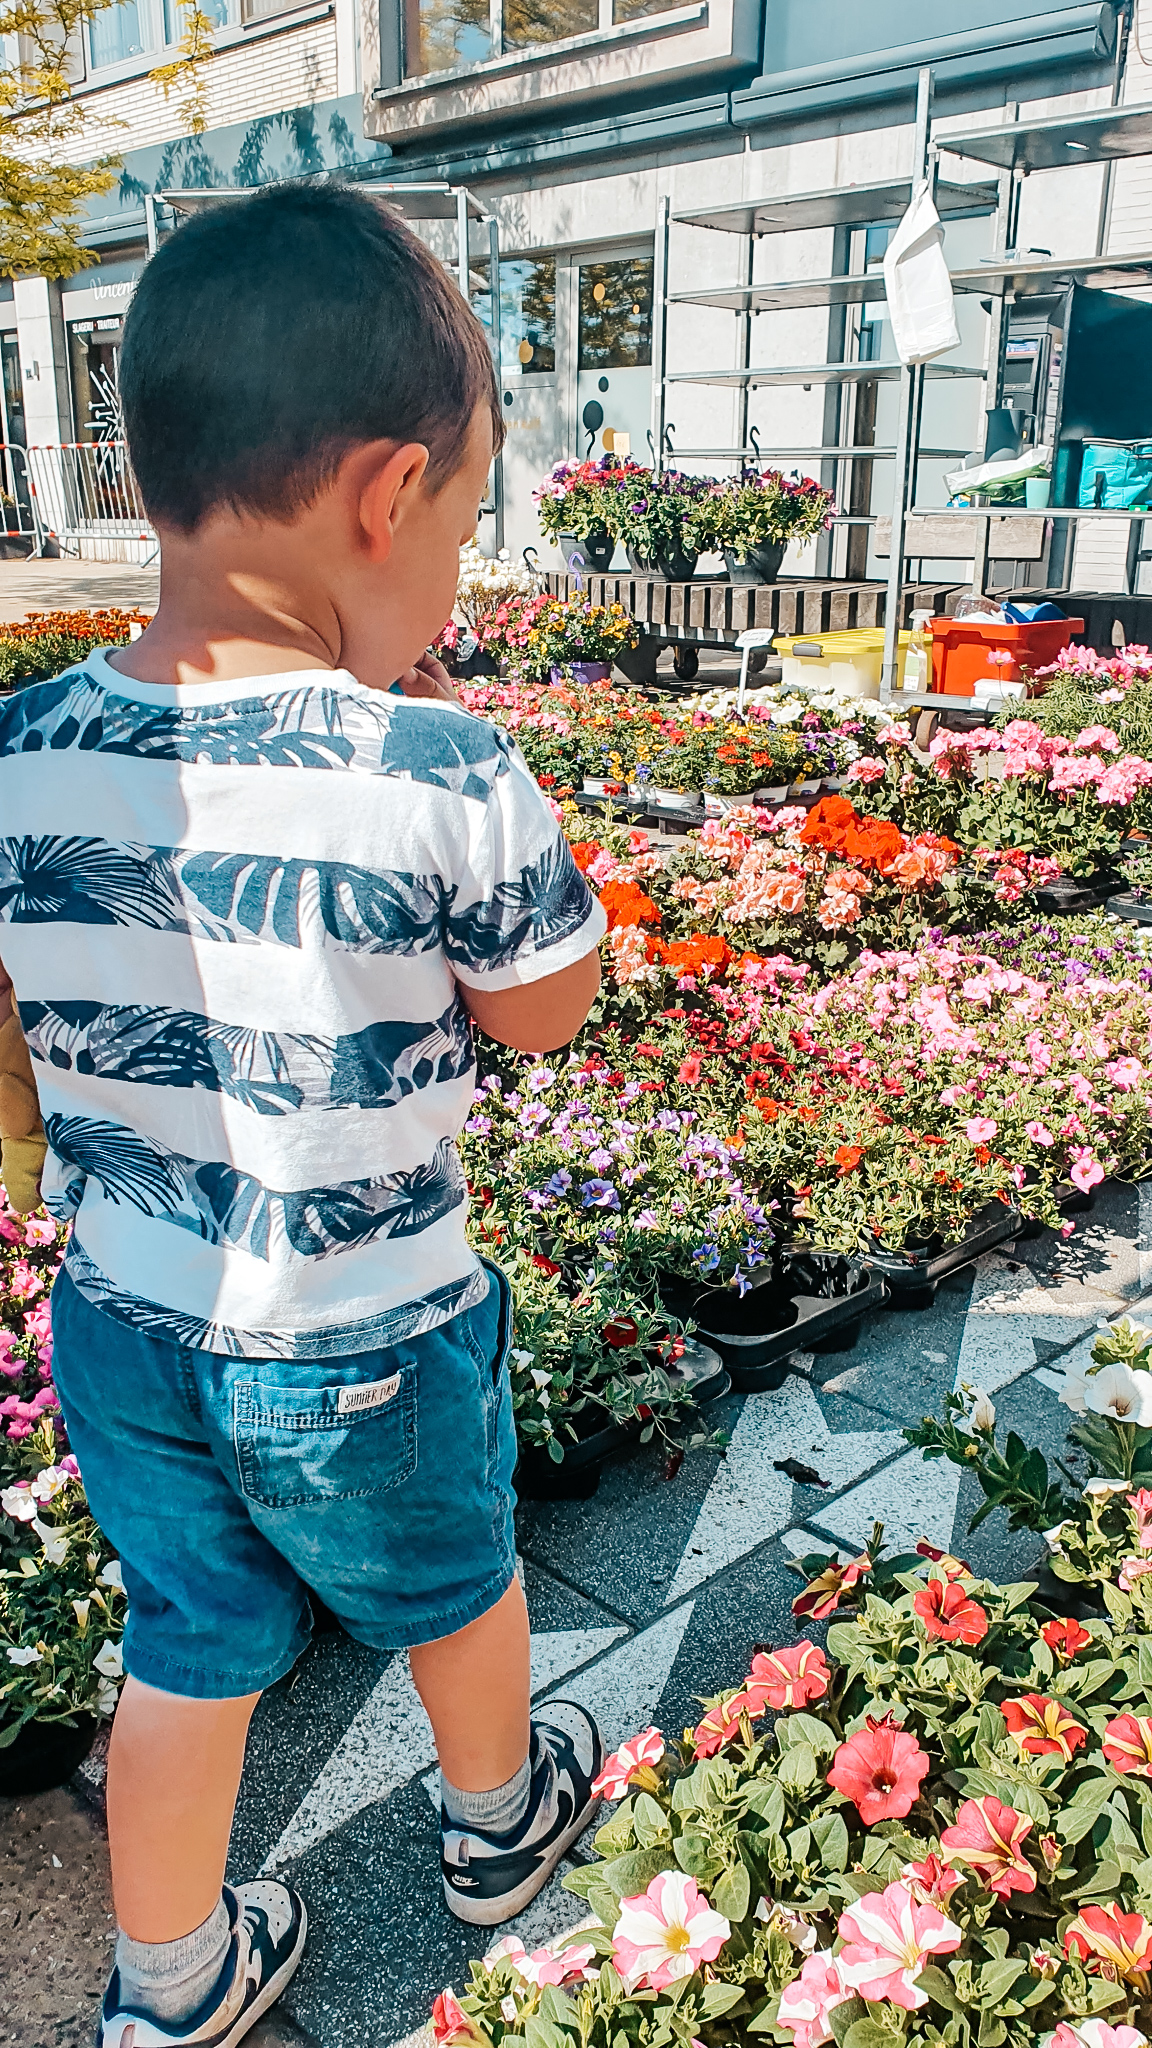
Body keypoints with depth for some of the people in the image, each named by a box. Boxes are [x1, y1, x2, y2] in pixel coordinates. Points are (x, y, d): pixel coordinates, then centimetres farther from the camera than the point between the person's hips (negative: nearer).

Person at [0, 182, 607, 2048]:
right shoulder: (435, 777, -26)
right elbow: (544, 1009, -10)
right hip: (365, 1349, -3)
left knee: (192, 1644, 26)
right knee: (448, 1592, 27)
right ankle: (499, 1820, 56)